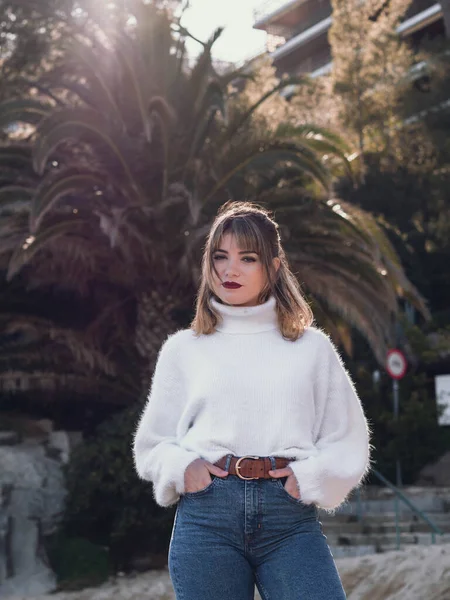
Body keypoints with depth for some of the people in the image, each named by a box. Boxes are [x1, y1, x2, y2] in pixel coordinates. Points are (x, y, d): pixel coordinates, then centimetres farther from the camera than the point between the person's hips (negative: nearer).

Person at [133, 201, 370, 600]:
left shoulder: (312, 348, 13)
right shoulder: (183, 349, 13)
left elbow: (348, 443, 12)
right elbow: (152, 444, 16)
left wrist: (309, 476, -6)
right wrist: (182, 468, -4)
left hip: (290, 517, 0)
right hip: (206, 515, 0)